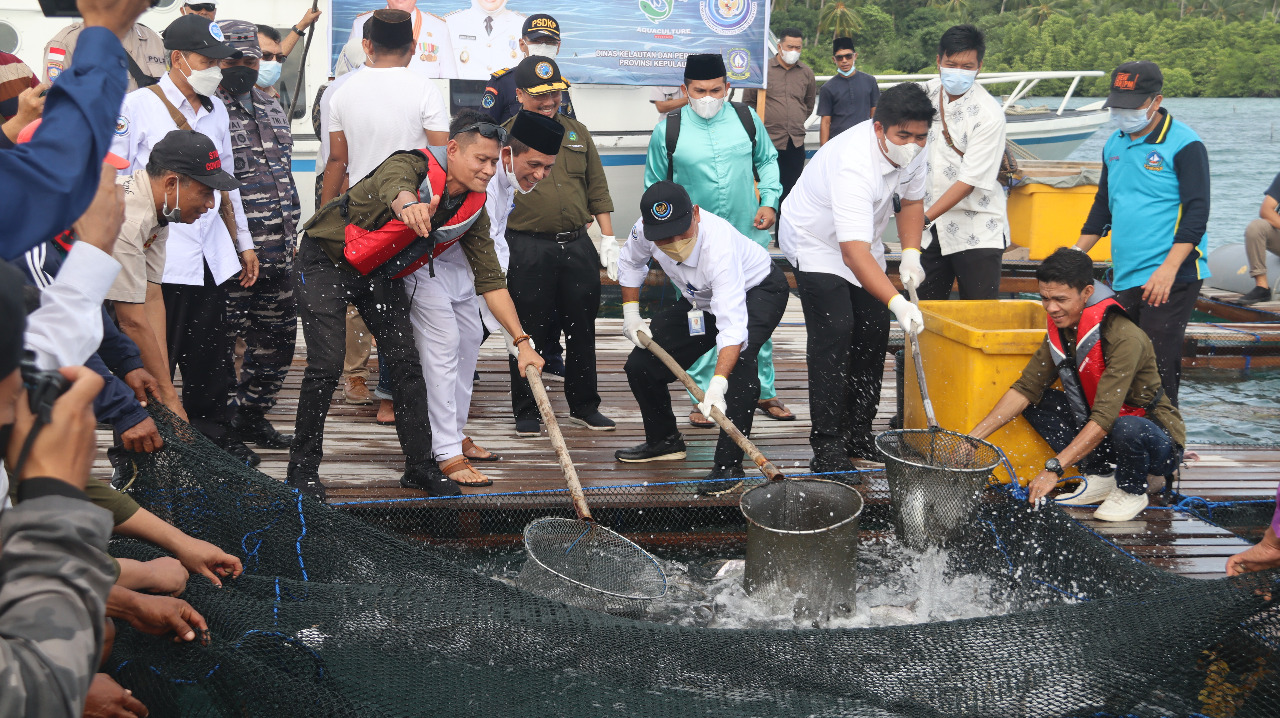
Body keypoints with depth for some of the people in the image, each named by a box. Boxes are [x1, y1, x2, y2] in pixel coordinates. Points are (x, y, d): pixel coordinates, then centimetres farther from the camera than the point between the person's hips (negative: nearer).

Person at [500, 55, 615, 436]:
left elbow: (597, 187, 17)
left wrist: (608, 237, 11)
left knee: (582, 330, 10)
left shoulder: (576, 132, 14)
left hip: (577, 245, 4)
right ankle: (526, 411, 13)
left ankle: (584, 405, 22)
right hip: (528, 250, -4)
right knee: (529, 332, 2)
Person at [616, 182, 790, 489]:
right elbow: (630, 261, 4)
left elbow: (732, 321, -51)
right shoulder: (645, 229, -23)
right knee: (641, 365, 2)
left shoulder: (719, 245, -43)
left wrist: (717, 383, -60)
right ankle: (664, 440, 27)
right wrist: (630, 312, -4)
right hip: (701, 299, 7)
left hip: (759, 289, -7)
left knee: (739, 360, -35)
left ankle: (728, 463, -27)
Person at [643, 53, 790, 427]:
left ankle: (765, 392, 22)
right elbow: (654, 187, 5)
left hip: (748, 240, 2)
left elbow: (767, 160, 16)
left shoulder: (747, 120, 0)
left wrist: (770, 200, 2)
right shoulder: (667, 132, -6)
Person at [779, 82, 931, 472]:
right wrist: (898, 303, -55)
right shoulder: (854, 165, -40)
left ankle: (858, 433, 16)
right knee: (833, 334, -19)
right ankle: (827, 446, -17)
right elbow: (853, 252, -46)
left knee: (874, 333, 4)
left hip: (861, 238, 8)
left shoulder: (910, 149, -14)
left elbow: (911, 199, 7)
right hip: (816, 242, -8)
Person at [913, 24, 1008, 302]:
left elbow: (969, 180, -19)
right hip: (931, 229, 5)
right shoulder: (926, 93, 3)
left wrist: (923, 220, -24)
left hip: (976, 233, -5)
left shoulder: (988, 114, -16)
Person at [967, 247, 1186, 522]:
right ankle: (1100, 476, 4)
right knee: (1036, 403, -5)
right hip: (1102, 434, 7)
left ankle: (1131, 492, -6)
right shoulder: (1061, 330, -5)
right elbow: (1025, 388, -3)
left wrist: (1054, 468, -37)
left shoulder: (1126, 339, -29)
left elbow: (1104, 417, -34)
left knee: (1128, 428, -39)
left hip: (1157, 442, -7)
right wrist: (974, 437, -12)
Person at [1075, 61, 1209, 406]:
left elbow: (1196, 213, -12)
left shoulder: (1185, 144, -6)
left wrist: (1168, 269, -21)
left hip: (1170, 278, -7)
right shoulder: (1114, 144, 15)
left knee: (1158, 363, -10)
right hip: (1125, 277, 7)